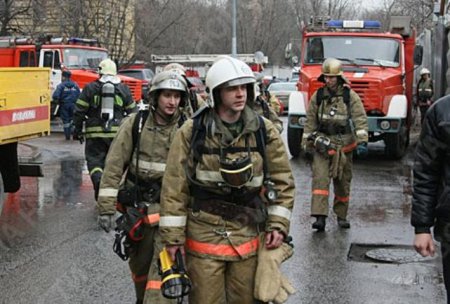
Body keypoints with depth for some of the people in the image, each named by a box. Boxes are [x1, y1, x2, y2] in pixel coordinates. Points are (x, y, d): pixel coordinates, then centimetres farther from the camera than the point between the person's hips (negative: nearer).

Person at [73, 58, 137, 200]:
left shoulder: (90, 88, 1)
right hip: (117, 133, 2)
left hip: (95, 133, -2)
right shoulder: (123, 89, 8)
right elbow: (132, 111, 12)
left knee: (94, 159, 3)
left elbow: (79, 110, 1)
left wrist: (77, 130, 12)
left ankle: (98, 179, -23)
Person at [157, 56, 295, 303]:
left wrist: (278, 224, 0)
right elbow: (174, 187, -4)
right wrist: (172, 236, -5)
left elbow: (282, 180, 8)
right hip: (204, 235, -2)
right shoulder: (191, 132, -5)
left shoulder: (265, 132, 1)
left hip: (248, 235, 2)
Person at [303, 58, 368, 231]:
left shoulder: (350, 96, -3)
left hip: (344, 146, 0)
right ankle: (320, 217, -19)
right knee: (320, 179, -14)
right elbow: (310, 121, 8)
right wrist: (308, 143, 7)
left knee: (343, 182, 9)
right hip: (322, 144, 0)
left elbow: (360, 119, -9)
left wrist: (362, 141, -20)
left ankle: (341, 215, 24)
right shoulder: (317, 96, 4)